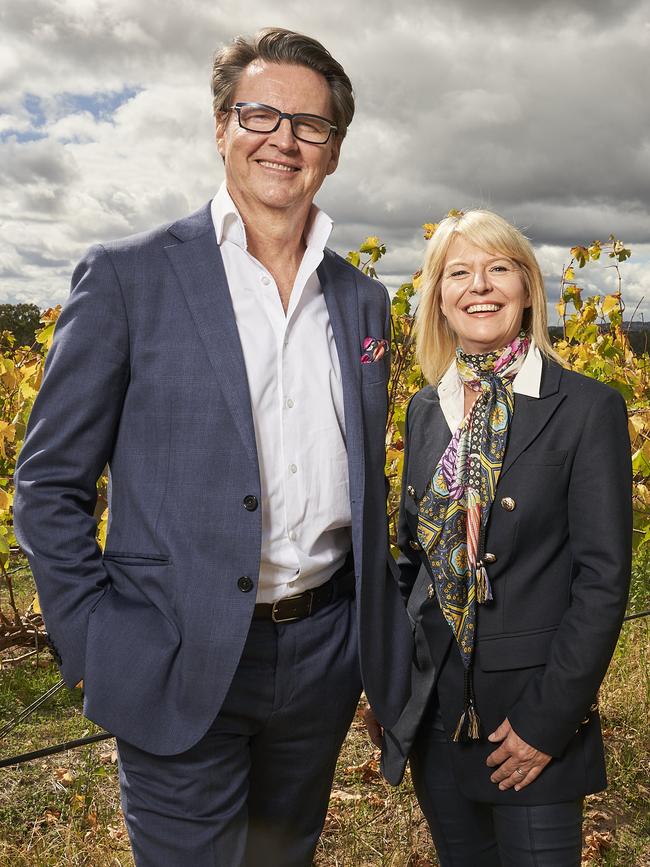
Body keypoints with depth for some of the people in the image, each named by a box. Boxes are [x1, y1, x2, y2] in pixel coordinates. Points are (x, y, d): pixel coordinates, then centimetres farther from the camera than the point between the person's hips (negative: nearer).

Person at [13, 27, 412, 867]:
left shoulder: (363, 299, 7)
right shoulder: (125, 276, -7)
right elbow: (49, 483, -5)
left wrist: (381, 628, 9)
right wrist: (97, 646, -9)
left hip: (324, 654, 5)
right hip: (183, 668, -4)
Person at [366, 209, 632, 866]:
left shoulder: (588, 409, -11)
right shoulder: (426, 410, 4)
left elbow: (603, 579, -12)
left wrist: (548, 717, -15)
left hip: (533, 712, -4)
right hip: (432, 707, 5)